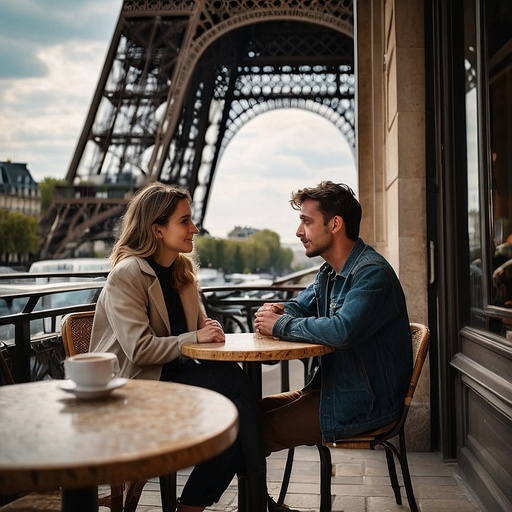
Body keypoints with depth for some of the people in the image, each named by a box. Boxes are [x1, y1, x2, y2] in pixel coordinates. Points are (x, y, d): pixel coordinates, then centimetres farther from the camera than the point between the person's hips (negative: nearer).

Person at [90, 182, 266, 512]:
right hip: (133, 387, -7)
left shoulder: (183, 271, 11)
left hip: (173, 373, 8)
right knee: (232, 382, -24)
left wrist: (211, 330, -5)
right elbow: (140, 350, -21)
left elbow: (199, 325, 19)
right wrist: (195, 337, -19)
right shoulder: (126, 276, -13)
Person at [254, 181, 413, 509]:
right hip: (332, 388, 10)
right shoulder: (329, 273, 12)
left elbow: (342, 330, -36)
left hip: (363, 404, -10)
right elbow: (300, 307, 22)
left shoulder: (372, 273, -21)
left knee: (256, 432, -15)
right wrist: (277, 311, -4)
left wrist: (282, 326, -20)